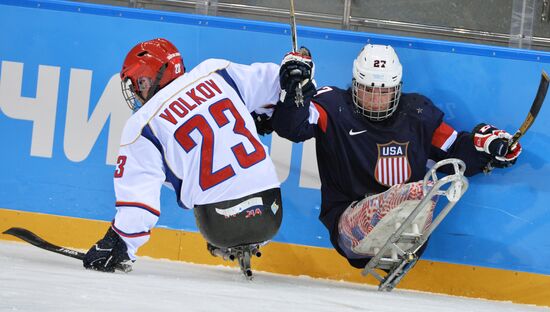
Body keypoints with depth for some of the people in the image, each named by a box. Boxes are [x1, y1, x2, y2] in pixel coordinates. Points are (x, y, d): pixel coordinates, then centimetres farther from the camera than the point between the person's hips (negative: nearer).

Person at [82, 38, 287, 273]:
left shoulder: (141, 125, 0)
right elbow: (272, 81, 15)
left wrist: (118, 246, 0)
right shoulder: (216, 72, 7)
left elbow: (138, 193, -5)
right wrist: (262, 115, 35)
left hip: (221, 225, -1)